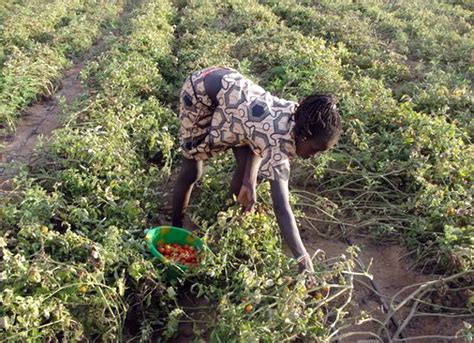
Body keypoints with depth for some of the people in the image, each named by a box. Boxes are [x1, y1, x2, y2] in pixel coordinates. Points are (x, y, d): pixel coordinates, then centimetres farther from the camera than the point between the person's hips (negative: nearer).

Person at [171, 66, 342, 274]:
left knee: (244, 165, 0)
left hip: (231, 86, 7)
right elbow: (281, 208, -40)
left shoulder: (297, 117, -14)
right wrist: (304, 260, -41)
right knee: (192, 170, 4)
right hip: (201, 91, -7)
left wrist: (249, 181, -13)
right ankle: (175, 229, 27)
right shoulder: (279, 138, -36)